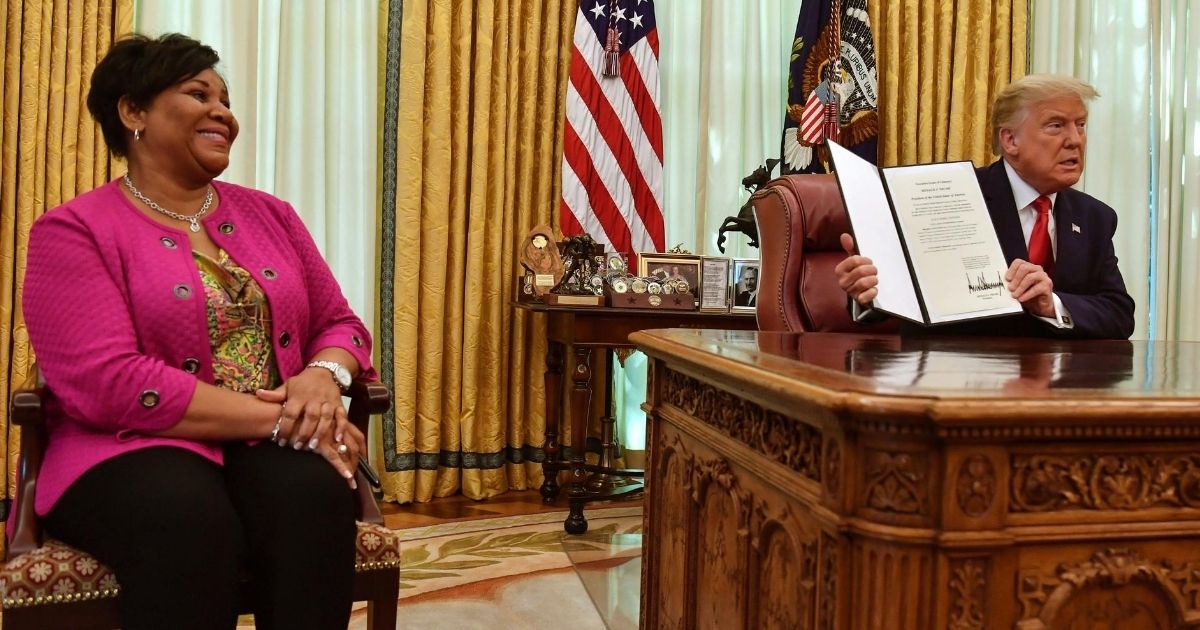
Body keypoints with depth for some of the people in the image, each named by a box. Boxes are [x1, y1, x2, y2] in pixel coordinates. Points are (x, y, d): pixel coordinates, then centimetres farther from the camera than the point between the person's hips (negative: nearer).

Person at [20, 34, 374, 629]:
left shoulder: (269, 214, 14)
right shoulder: (73, 231, -3)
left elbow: (339, 324, 15)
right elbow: (108, 384, -16)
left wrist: (323, 377, -11)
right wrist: (277, 419, -21)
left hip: (275, 444, 4)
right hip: (132, 450, -3)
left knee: (314, 492, -31)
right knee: (187, 517, -38)